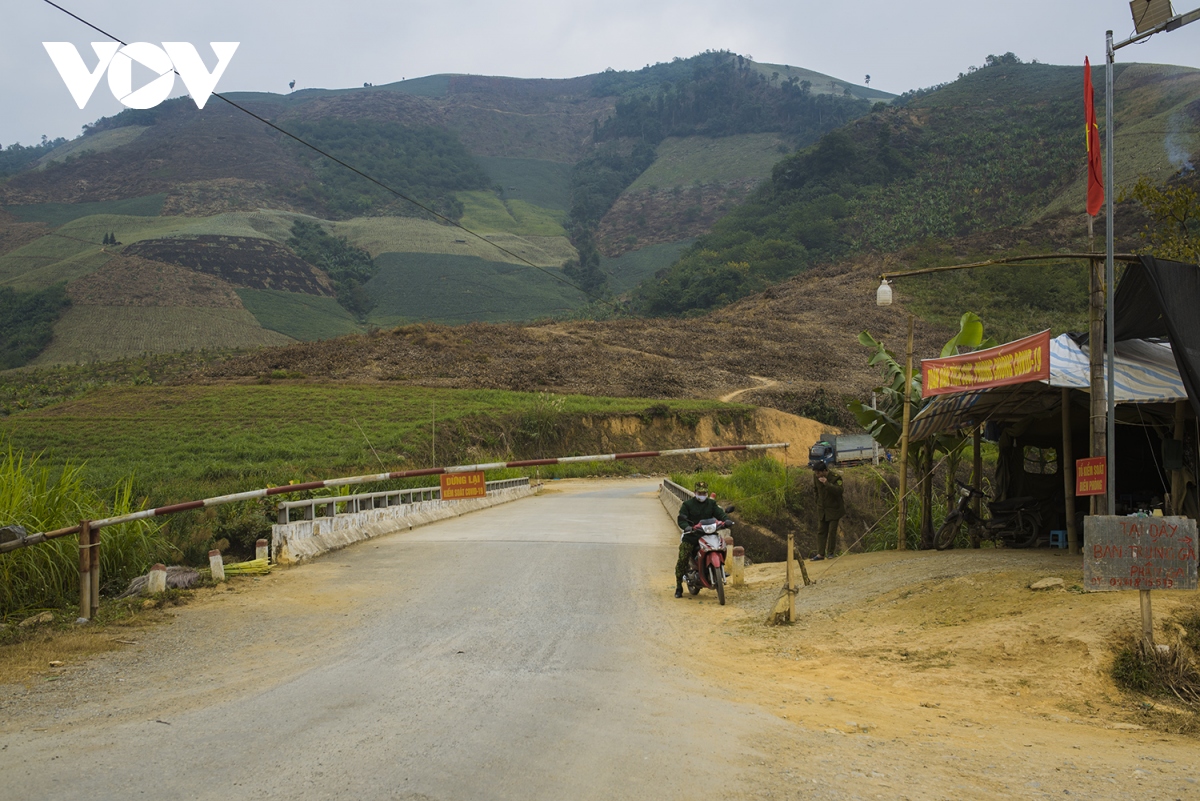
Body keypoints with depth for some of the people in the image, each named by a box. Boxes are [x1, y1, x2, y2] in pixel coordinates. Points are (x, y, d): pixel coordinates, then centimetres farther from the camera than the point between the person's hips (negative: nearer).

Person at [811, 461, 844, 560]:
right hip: (822, 509, 5)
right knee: (821, 531, 4)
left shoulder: (835, 478, -21)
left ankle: (830, 552, 15)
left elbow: (839, 491, -35)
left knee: (832, 531, 0)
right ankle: (820, 553, 5)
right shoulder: (816, 477, -5)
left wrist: (827, 484, -41)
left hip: (834, 509, -5)